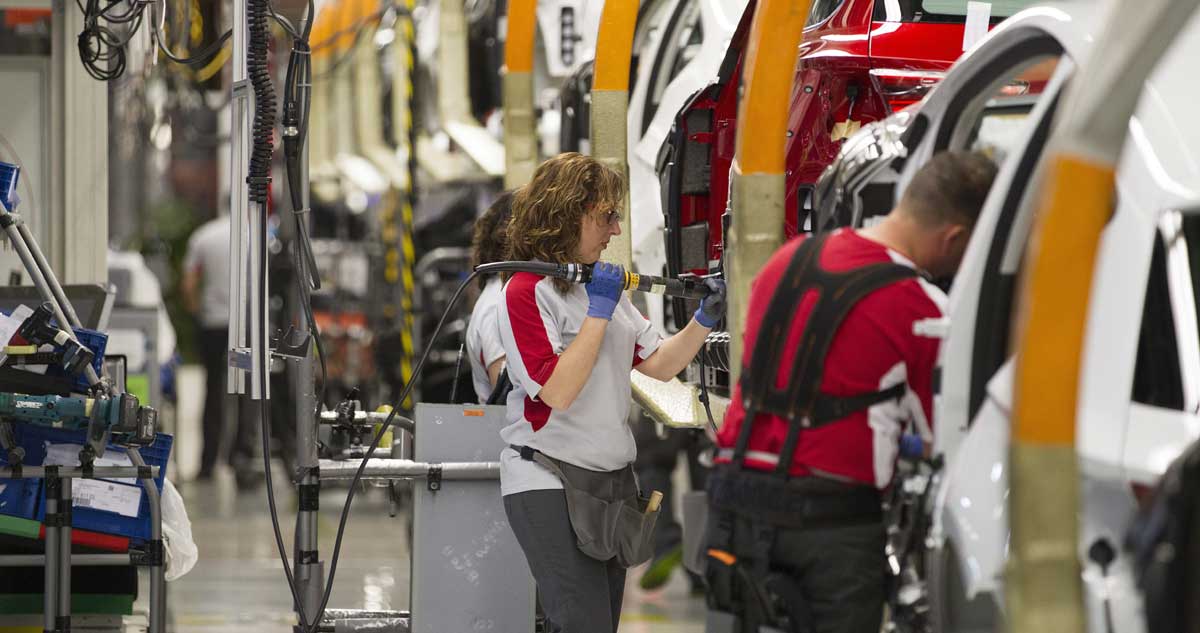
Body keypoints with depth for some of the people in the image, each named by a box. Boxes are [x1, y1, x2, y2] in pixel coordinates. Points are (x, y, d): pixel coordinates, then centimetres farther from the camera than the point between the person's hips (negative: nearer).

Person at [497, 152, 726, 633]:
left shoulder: (605, 284, 14)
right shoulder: (527, 291, -11)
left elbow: (660, 364, 12)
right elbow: (557, 391, -20)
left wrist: (705, 319, -2)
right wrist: (599, 312, -18)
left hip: (610, 477, 8)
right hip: (550, 482, -8)